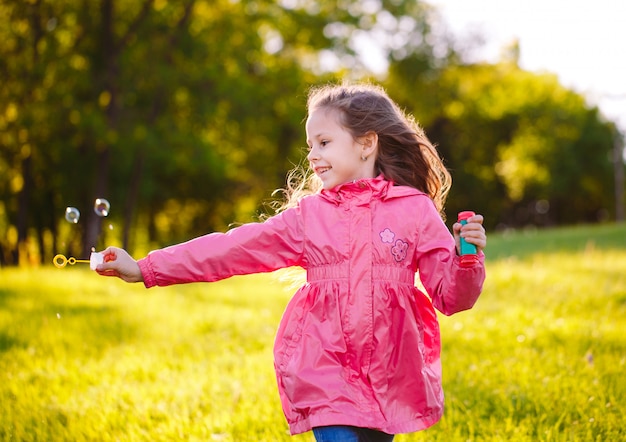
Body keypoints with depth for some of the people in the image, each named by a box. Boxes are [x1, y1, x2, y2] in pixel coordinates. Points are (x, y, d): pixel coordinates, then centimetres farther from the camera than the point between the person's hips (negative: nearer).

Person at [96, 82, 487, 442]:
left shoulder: (415, 210, 1)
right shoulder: (308, 214, 6)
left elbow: (451, 296, 2)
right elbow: (233, 249, 2)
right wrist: (146, 268, -3)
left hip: (390, 378, 0)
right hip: (327, 376, 0)